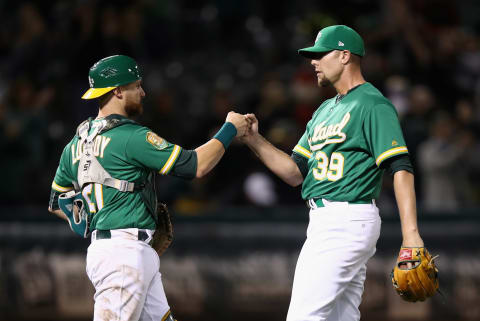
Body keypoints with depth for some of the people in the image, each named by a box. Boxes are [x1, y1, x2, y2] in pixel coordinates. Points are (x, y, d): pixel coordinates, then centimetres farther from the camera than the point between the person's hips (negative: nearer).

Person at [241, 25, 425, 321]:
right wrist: (255, 141, 6)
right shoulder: (325, 111, 22)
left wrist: (411, 233, -28)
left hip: (348, 221, -10)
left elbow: (401, 168, -17)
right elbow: (296, 172, 21)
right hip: (324, 220, 10)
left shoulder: (373, 105, -8)